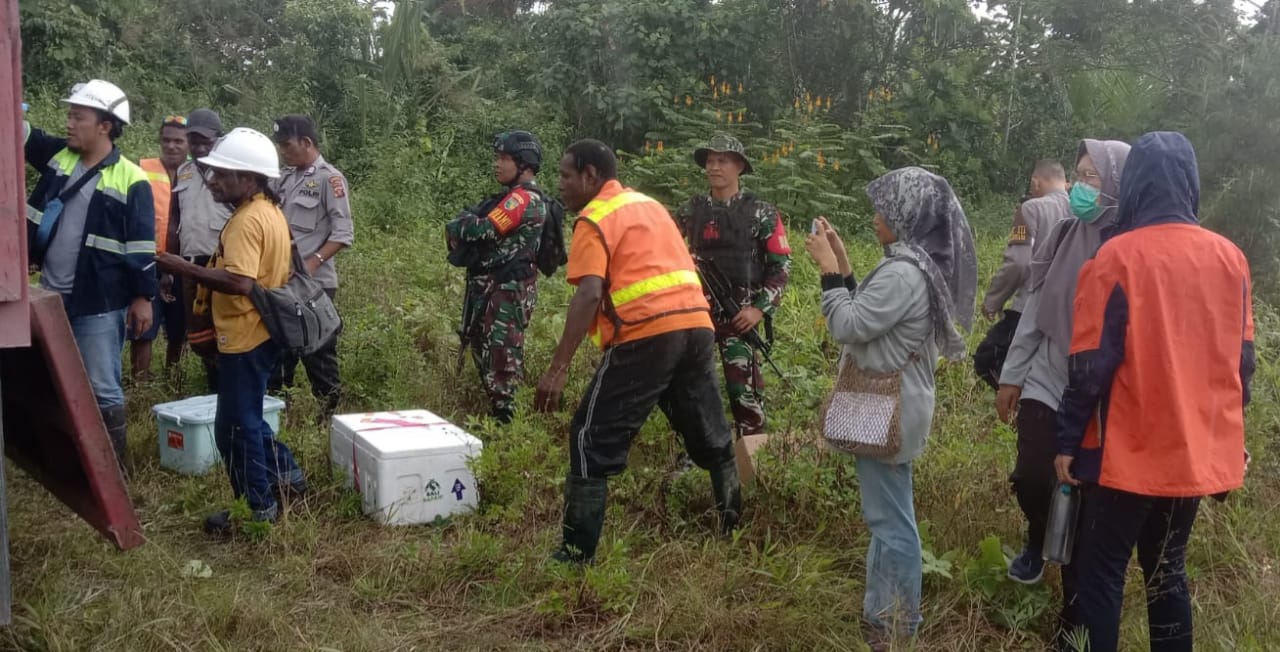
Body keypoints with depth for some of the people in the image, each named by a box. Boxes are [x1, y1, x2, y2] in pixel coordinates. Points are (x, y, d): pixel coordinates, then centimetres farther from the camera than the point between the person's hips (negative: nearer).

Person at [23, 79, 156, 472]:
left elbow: (142, 247, -10)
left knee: (101, 389, 1)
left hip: (98, 304, -6)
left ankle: (115, 468, 14)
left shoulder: (131, 181, -11)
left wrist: (142, 297, -9)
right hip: (51, 296, 7)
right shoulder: (58, 155, 6)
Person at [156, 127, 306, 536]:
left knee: (234, 426, 2)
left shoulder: (248, 220, -21)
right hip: (261, 332, 10)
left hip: (245, 338, -10)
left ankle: (258, 507, 12)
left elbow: (239, 282, -32)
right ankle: (285, 474, 30)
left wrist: (184, 268, -25)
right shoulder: (270, 212, 11)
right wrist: (208, 267, 16)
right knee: (247, 418, 23)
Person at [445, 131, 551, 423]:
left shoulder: (524, 198, -14)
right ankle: (494, 410, 25)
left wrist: (457, 227, -2)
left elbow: (485, 230, -21)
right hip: (492, 287, 11)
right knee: (485, 350, 16)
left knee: (501, 358, -9)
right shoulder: (514, 196, 19)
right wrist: (463, 228, -5)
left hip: (507, 290, -11)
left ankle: (504, 419, -5)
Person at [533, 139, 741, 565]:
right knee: (710, 435, 21)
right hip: (696, 324, 8)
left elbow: (589, 295, -16)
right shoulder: (648, 204, 23)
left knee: (593, 440, 0)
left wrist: (557, 369, -19)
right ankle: (733, 529, 34)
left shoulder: (594, 218, -2)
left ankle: (578, 554, 0)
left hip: (647, 335, -8)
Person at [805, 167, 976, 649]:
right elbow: (866, 318, 13)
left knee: (891, 520, 0)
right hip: (892, 402, 11)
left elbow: (848, 326, -20)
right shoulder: (920, 265, 10)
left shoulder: (903, 273, -22)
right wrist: (842, 264, 9)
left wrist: (828, 268, -12)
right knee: (888, 515, 18)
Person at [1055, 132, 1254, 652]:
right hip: (1200, 452, 5)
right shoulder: (1230, 258, 2)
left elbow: (1091, 366, -15)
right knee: (1166, 568, 18)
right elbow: (1241, 363, 8)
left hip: (1131, 453, -5)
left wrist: (1068, 442, -5)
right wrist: (1228, 436, 18)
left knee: (1100, 571, 7)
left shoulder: (1118, 256, -14)